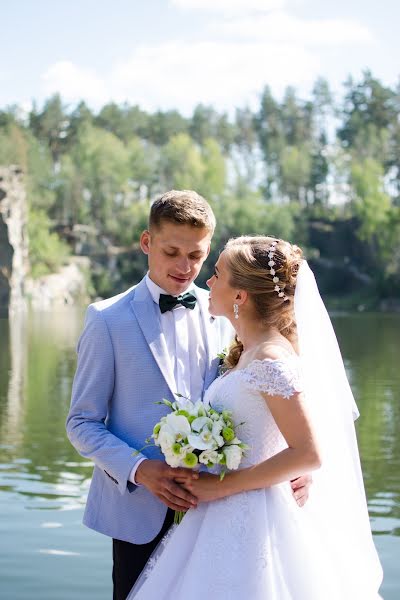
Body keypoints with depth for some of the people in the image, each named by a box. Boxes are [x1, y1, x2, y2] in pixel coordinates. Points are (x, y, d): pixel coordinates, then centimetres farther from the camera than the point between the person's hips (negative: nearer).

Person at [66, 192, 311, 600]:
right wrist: (140, 469, -20)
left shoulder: (225, 316, 4)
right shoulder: (109, 320, -4)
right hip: (141, 510, -2)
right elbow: (82, 423, -4)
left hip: (211, 506, 3)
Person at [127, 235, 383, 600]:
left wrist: (223, 486, -18)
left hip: (250, 523, -9)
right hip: (229, 518, 9)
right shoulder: (248, 353, 9)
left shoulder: (270, 361, -19)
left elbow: (309, 454, -23)